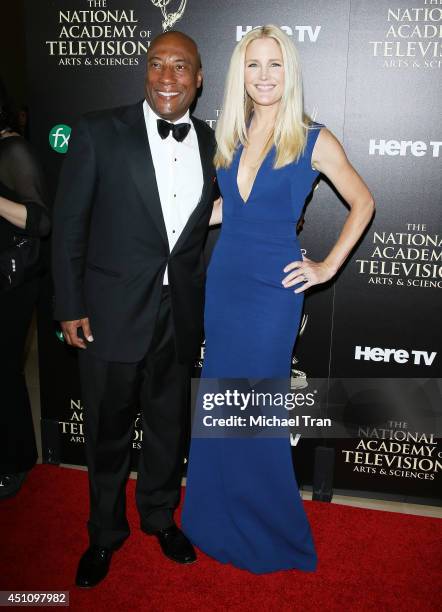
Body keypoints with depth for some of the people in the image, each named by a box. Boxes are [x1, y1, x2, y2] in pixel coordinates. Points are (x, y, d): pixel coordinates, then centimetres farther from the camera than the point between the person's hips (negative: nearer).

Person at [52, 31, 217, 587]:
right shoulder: (99, 132, -8)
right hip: (112, 313, -3)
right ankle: (105, 532, 38)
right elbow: (69, 223, -6)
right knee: (108, 432, 13)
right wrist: (70, 307, -9)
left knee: (170, 427, 19)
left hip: (179, 315, 3)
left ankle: (159, 515, 44)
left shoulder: (210, 143, 4)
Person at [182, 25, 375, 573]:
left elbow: (363, 203, 1)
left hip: (273, 288, -5)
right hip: (224, 280, 5)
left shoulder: (313, 139, -5)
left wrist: (328, 267, -4)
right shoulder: (231, 136, 8)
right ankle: (222, 521, 33)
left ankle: (273, 533, 27)